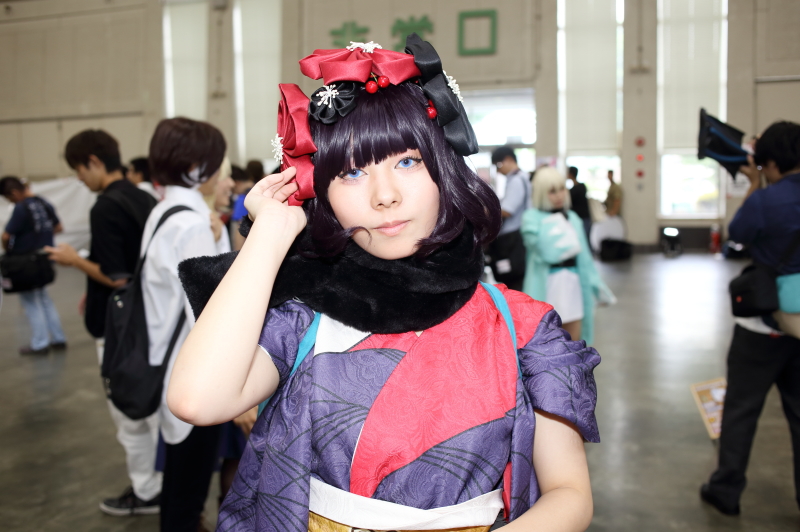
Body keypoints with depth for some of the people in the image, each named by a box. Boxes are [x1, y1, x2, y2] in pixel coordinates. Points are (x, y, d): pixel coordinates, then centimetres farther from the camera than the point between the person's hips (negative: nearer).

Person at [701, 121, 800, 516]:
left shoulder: (764, 201, -19)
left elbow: (737, 234, -1)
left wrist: (754, 184, 5)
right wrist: (762, 188, 8)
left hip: (764, 324, -5)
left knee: (741, 409, 7)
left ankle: (726, 490, 16)